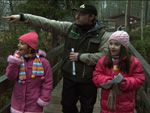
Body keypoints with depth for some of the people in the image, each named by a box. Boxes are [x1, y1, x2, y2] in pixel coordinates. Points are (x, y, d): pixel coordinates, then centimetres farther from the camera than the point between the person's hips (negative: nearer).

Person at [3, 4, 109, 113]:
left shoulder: (102, 34, -10)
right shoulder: (69, 27, -3)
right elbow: (46, 23, -7)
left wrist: (80, 57, -18)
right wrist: (22, 17, -12)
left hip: (88, 80, -2)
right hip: (69, 77, 3)